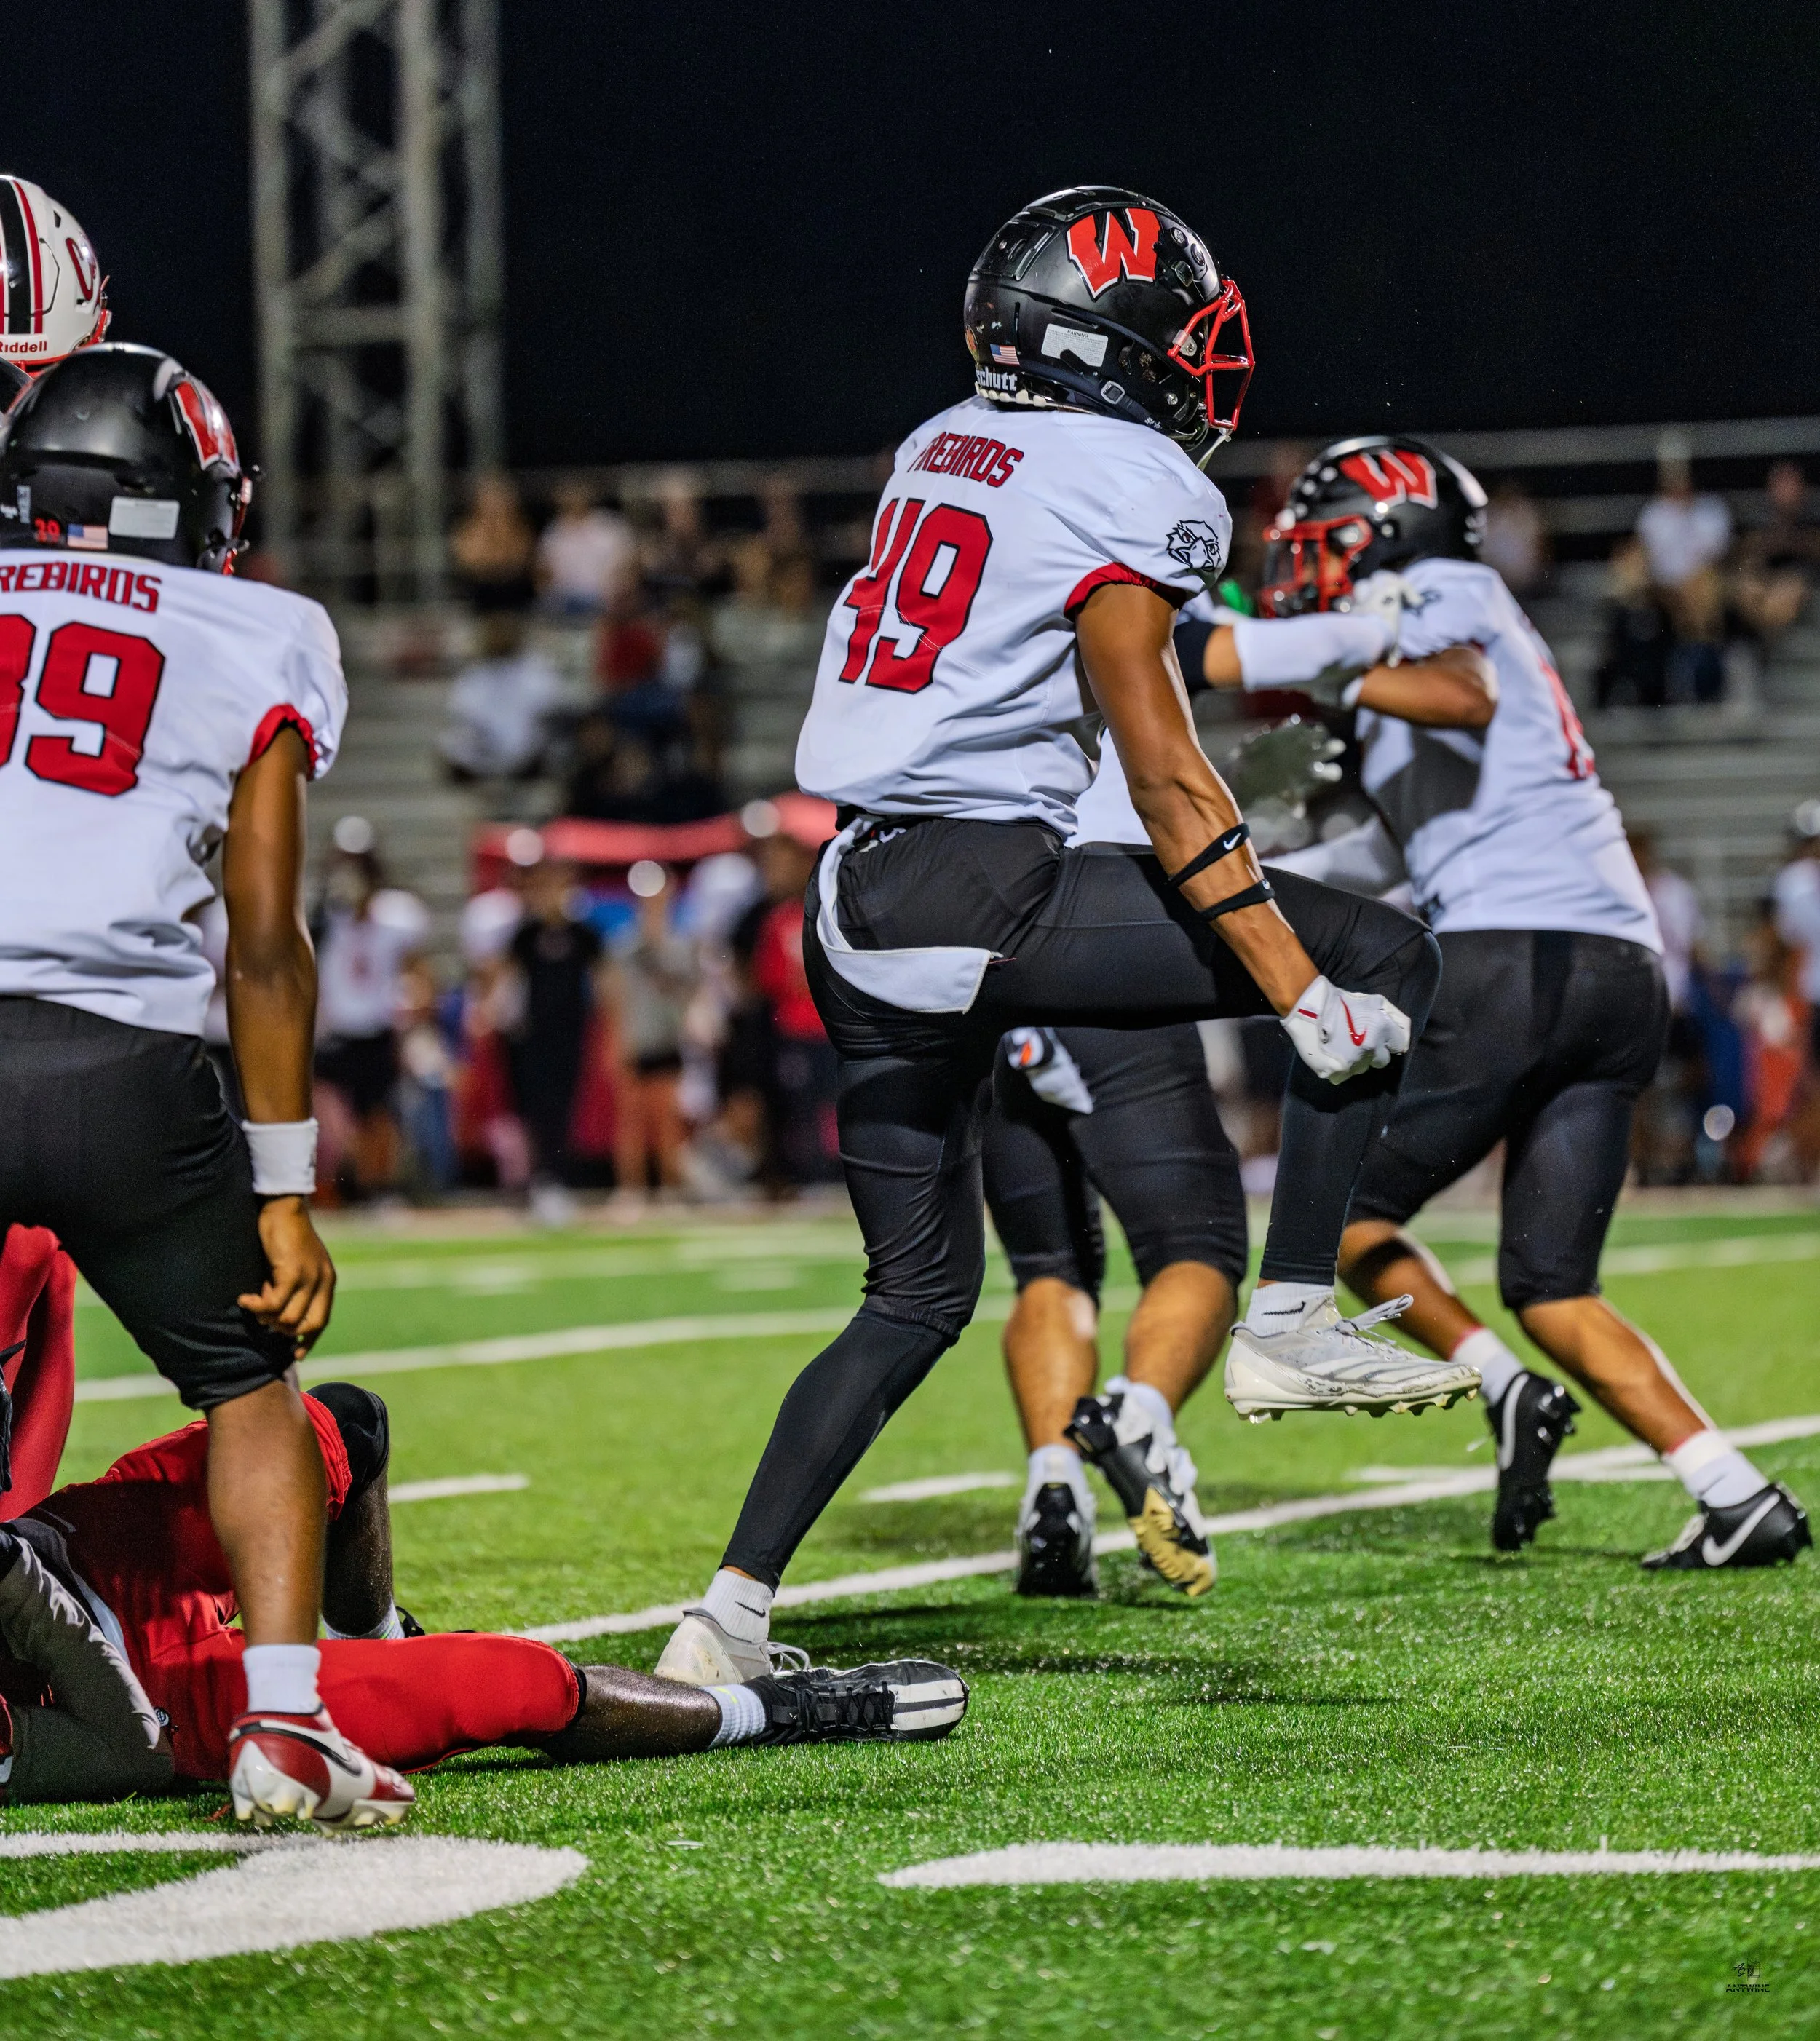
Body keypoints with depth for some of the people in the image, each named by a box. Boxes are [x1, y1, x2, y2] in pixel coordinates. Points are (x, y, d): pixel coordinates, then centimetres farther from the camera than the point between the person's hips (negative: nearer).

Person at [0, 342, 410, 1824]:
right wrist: (285, 1190, 16)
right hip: (119, 1065, -1)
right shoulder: (255, 645, 14)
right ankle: (280, 1713, 7)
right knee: (248, 1384, 19)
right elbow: (266, 947, 11)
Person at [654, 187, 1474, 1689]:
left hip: (853, 902, 9)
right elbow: (1164, 775, -10)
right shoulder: (1126, 485, -7)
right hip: (980, 895, -8)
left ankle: (732, 1612, 13)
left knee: (920, 1293, 19)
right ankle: (1293, 1321, -2)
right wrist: (1307, 1001, -9)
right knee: (1384, 960, 0)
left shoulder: (940, 451, 16)